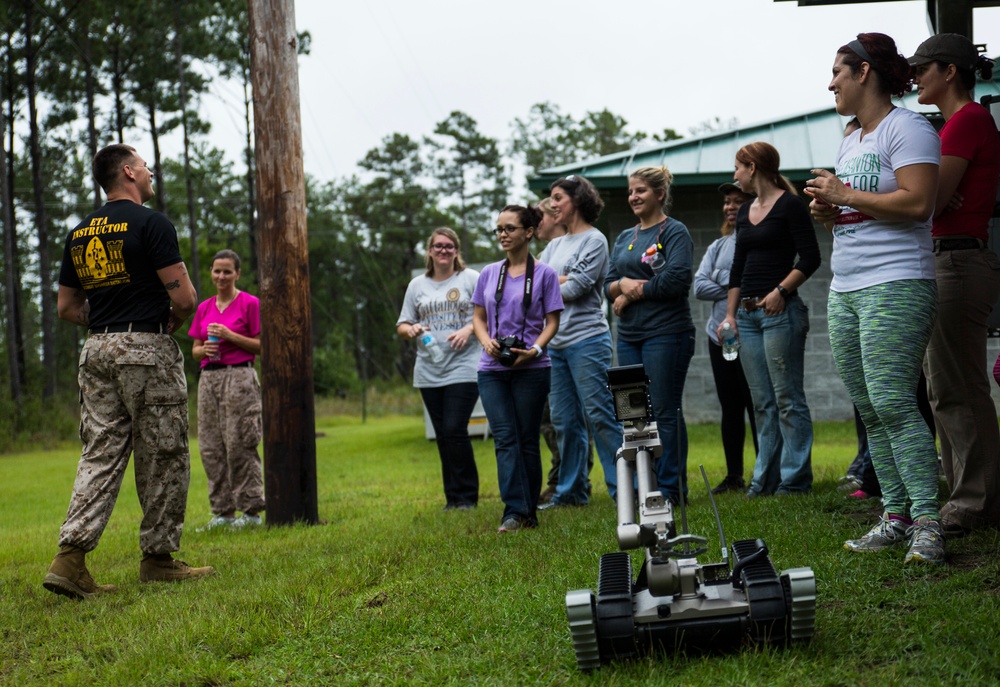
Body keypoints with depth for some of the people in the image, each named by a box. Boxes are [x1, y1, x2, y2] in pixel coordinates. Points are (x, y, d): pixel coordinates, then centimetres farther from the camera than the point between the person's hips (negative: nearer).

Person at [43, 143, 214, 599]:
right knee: (163, 458, 4)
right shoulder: (151, 223, -9)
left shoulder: (79, 233, 12)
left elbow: (66, 307, 16)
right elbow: (185, 298, -13)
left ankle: (70, 557, -7)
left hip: (96, 352, 6)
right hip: (147, 350, -6)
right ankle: (158, 557, 10)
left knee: (100, 455, 5)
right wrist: (172, 324, 6)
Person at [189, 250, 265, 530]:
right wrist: (205, 349, -4)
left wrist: (230, 335, -13)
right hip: (208, 378, 6)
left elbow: (261, 346, -3)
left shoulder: (250, 303, -1)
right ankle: (222, 512, 9)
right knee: (210, 447, 3)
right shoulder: (204, 308, 15)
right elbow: (195, 350, 18)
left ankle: (251, 510, -3)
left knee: (238, 444, -9)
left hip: (239, 377, -6)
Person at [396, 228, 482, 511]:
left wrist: (469, 329, -16)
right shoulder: (417, 285, 14)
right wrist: (410, 329, -6)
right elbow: (402, 326, 16)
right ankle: (453, 497, 14)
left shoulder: (471, 278, 4)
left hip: (463, 368, -4)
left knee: (455, 431, -13)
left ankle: (467, 495, -2)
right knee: (443, 436, 7)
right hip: (429, 372, 4)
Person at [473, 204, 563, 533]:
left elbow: (552, 321, -2)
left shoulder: (544, 274, 0)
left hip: (531, 368, -3)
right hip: (492, 369, 3)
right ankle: (514, 512, -9)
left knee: (527, 440, 4)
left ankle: (529, 512, 12)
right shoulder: (489, 273, 10)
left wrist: (535, 349, -18)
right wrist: (486, 341, -7)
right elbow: (478, 317, 14)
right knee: (505, 440, -5)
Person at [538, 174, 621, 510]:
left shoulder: (594, 239, -3)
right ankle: (571, 492, 16)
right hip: (555, 341, 8)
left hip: (587, 339, -8)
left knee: (599, 415, -10)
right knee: (565, 421, 9)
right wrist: (563, 280, -5)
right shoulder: (555, 245, 19)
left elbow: (577, 287, -12)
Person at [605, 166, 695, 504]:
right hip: (629, 336, 7)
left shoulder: (675, 232, -3)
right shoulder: (624, 238, 19)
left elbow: (676, 280, -16)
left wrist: (632, 294, -8)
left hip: (666, 333, -7)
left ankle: (670, 489, 0)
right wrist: (623, 284, -9)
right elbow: (608, 285, 14)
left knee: (665, 410, -5)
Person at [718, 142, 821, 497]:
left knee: (788, 399, -5)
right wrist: (730, 314, 12)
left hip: (781, 311, -8)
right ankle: (766, 479, 12)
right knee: (762, 402, 9)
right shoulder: (745, 212, 18)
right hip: (747, 315, 8)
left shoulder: (790, 205, -5)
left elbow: (810, 257, -11)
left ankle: (795, 479, -2)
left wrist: (781, 291, -18)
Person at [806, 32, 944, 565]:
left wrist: (844, 195, -12)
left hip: (895, 286, -9)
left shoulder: (906, 129, -7)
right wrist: (827, 212, 7)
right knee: (869, 411, 6)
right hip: (844, 291, 9)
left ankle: (927, 522, -14)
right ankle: (895, 516, 10)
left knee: (892, 404, -16)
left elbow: (917, 202, -19)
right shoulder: (849, 143, 21)